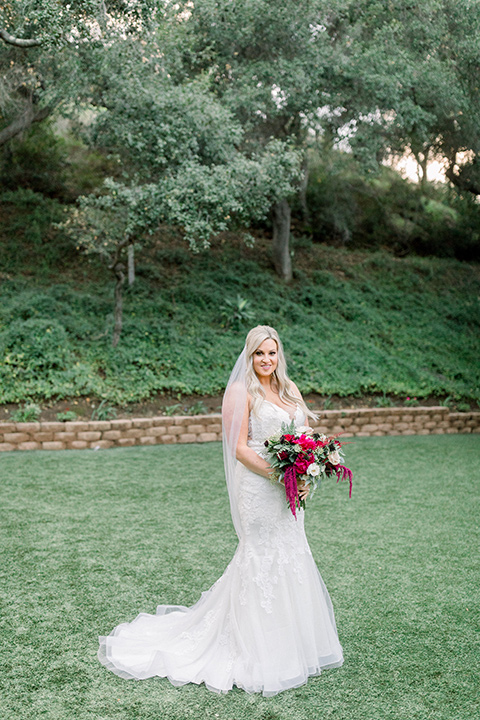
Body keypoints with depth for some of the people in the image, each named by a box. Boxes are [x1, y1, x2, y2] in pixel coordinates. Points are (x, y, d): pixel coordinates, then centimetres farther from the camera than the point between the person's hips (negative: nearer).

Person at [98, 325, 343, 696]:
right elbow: (240, 447, -13)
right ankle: (260, 652, 13)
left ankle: (294, 644, 31)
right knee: (263, 558, -1)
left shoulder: (290, 389, 13)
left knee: (290, 557, 14)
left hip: (289, 491, 7)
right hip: (258, 487, -7)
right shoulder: (241, 391, -8)